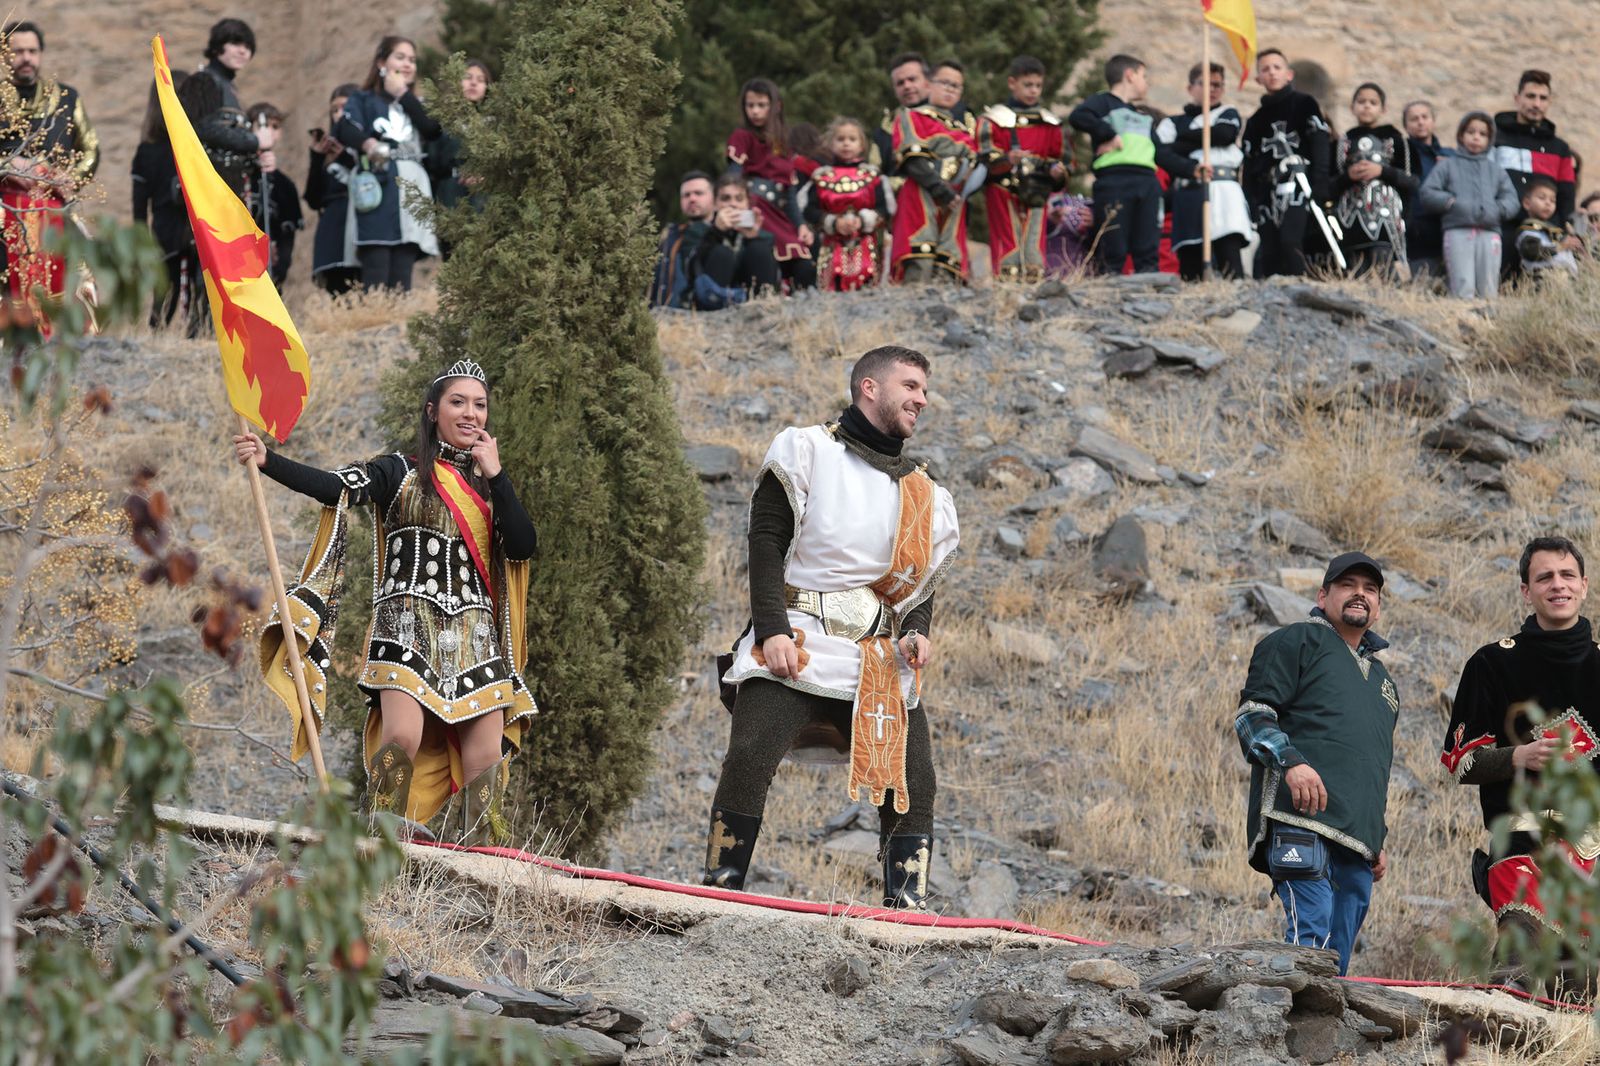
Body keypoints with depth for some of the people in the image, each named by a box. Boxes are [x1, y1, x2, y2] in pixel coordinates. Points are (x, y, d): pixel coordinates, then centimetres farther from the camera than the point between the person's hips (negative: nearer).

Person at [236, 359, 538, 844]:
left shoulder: (489, 485, 19)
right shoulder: (401, 473, 7)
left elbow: (524, 545, 3)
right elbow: (337, 488, -11)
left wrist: (496, 475, -2)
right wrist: (268, 461, -26)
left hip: (475, 636, 4)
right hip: (409, 624, -4)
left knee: (486, 759, -4)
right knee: (403, 737, -25)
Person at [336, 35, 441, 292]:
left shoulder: (414, 105, 24)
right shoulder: (364, 100, 11)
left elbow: (432, 129, 2)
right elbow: (344, 130, -8)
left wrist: (404, 95, 6)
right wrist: (367, 143, -28)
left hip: (413, 191, 4)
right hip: (379, 189, -4)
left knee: (401, 282, -1)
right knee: (376, 280, -15)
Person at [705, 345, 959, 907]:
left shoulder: (924, 495, 19)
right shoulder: (807, 452, 4)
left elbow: (924, 580, 23)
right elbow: (767, 542, -3)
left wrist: (918, 630, 0)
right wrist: (772, 629, -14)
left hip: (882, 662, 5)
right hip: (797, 645, -5)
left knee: (913, 780, -6)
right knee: (748, 760, -20)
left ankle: (908, 906, -2)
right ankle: (720, 892, -14)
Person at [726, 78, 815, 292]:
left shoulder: (782, 144, 23)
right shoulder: (742, 137, 5)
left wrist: (800, 225, 9)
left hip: (779, 217, 6)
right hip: (755, 214, -6)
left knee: (805, 269, -10)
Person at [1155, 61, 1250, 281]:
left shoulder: (1228, 114, 23)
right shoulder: (1172, 123, 20)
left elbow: (1225, 134, 0)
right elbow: (1163, 155, 1)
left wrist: (1183, 141, 6)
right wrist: (1191, 169, -17)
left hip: (1224, 191, -1)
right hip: (1188, 195, 1)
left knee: (1231, 270, -18)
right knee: (1190, 272, -6)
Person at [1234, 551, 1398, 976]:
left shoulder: (1380, 677, 33)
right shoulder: (1297, 642, 9)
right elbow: (1252, 713, -3)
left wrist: (1377, 843, 30)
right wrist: (1290, 761, -20)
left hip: (1357, 837, 8)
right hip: (1302, 817, -8)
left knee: (1336, 957, 0)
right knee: (1312, 930, -24)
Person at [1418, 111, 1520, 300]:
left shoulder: (1496, 170, 26)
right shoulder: (1447, 165, 18)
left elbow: (1511, 200, 17)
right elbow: (1426, 193, 7)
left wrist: (1496, 210, -5)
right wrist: (1452, 203, -8)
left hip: (1489, 232, 3)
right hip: (1457, 230, -3)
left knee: (1488, 293, -5)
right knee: (1464, 291, -17)